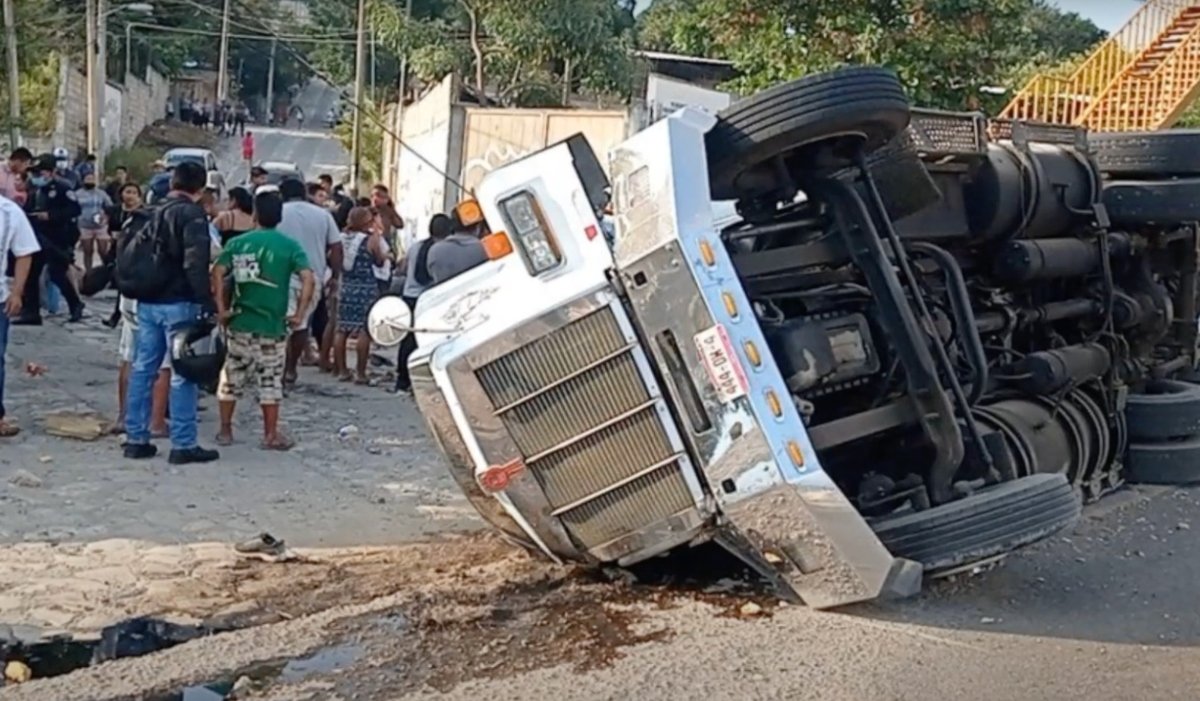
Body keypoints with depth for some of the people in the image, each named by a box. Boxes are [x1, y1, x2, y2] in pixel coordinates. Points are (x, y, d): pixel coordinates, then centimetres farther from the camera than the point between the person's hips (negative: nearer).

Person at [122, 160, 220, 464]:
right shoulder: (192, 214, -10)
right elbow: (196, 264, -19)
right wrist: (207, 303, -18)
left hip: (147, 301, 8)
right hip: (179, 303, -7)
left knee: (143, 368, 11)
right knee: (183, 374, -2)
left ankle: (136, 438, 16)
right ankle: (183, 444, 0)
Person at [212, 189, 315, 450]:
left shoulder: (238, 243, 3)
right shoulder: (289, 246, -3)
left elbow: (218, 273, -8)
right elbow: (308, 279, -14)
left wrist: (221, 308, -3)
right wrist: (299, 313, -8)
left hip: (240, 323, 2)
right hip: (273, 325, -2)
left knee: (232, 378, 13)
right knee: (270, 382, 6)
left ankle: (225, 431, 20)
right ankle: (271, 435, 10)